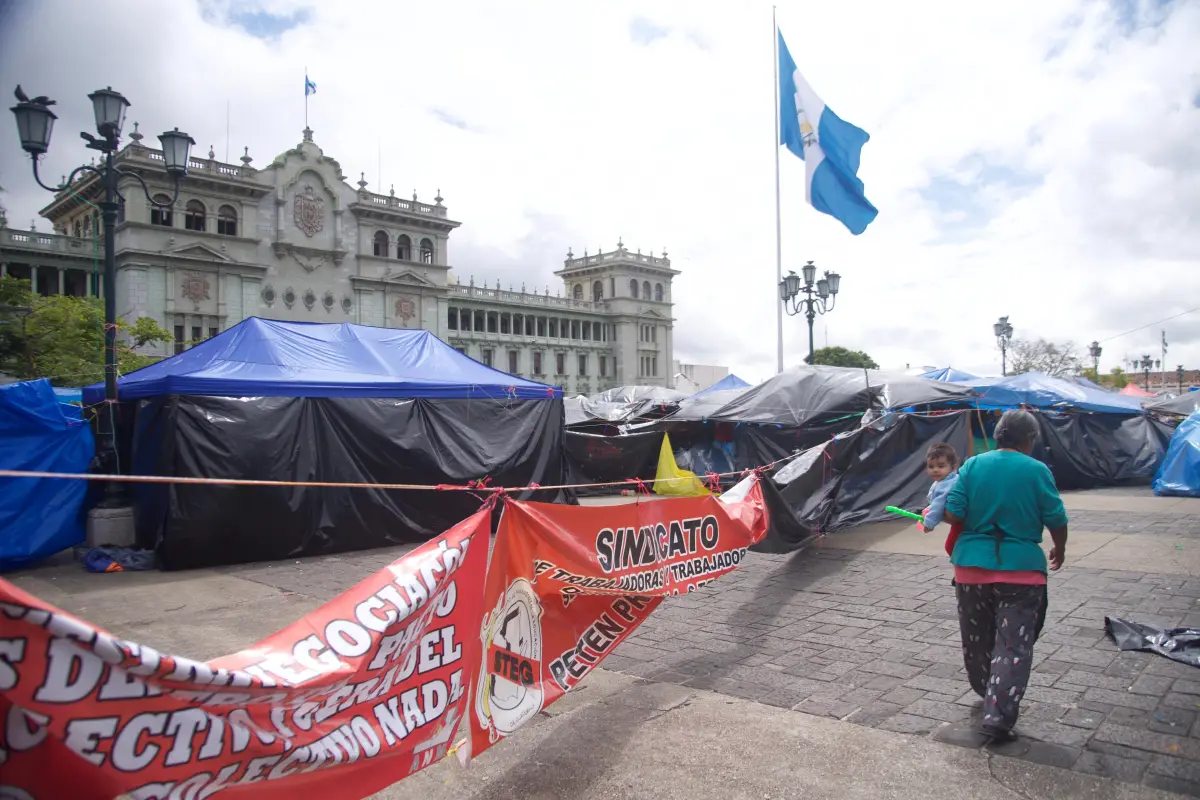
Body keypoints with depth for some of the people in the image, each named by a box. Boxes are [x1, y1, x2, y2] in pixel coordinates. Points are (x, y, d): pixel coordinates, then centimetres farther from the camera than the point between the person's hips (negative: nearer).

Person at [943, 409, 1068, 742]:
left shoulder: (972, 466, -1)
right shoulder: (1037, 471, -6)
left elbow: (952, 513, -6)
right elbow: (1056, 520, -2)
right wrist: (1059, 550, 17)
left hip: (972, 567, 3)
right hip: (1021, 569, -3)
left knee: (977, 641, 19)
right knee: (1014, 645, 2)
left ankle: (988, 695, 38)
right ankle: (999, 715, -6)